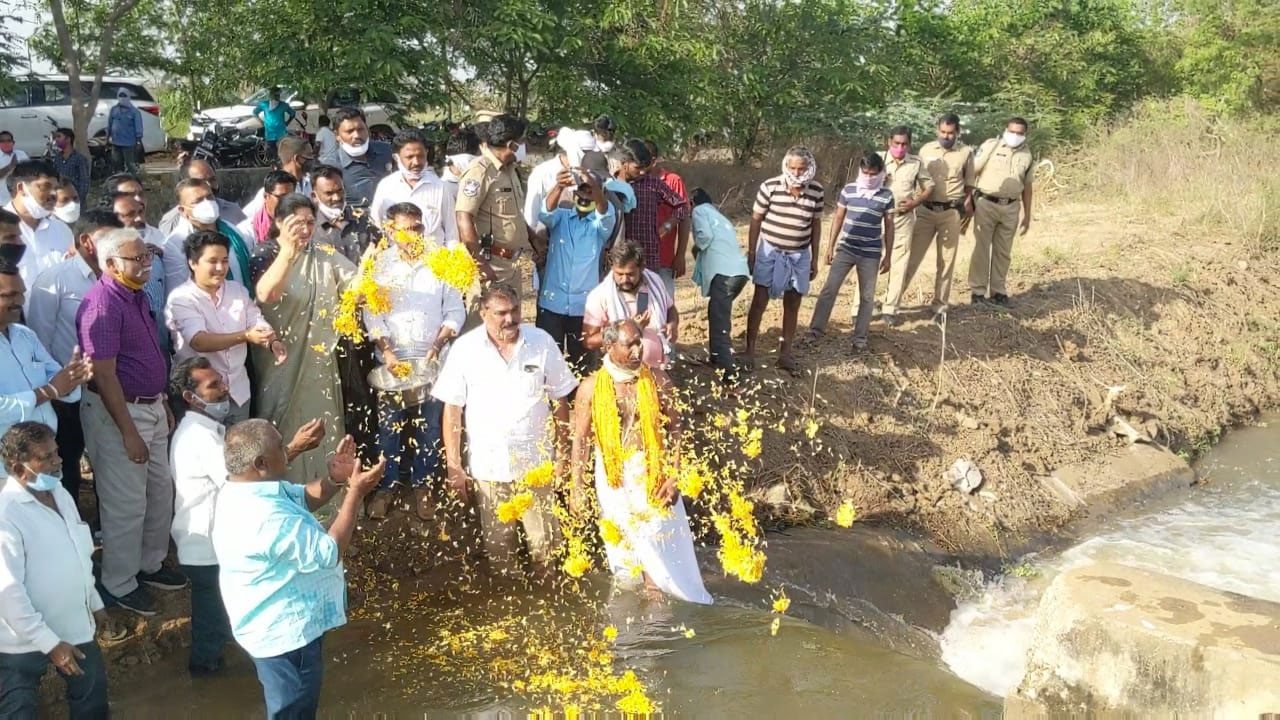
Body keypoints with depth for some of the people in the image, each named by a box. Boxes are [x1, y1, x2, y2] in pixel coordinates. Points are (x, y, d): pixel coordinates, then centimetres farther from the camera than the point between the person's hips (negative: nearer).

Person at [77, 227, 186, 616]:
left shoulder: (136, 295, 7)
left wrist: (163, 405, 18)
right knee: (126, 503, 3)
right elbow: (104, 376, -22)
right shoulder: (102, 304, -21)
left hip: (151, 406, 9)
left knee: (161, 491, 19)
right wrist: (128, 432, -21)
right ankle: (119, 584, 19)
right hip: (118, 412, -9)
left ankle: (150, 564, 36)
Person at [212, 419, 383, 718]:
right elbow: (328, 553, -27)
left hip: (276, 625, 10)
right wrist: (356, 493, -24)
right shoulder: (268, 519, -35)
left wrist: (334, 478, -9)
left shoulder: (243, 489, -3)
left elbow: (303, 498, 9)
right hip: (286, 633, -10)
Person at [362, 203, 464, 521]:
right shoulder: (379, 264, 0)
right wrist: (386, 351, -12)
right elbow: (372, 313, -2)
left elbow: (455, 311, 2)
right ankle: (386, 486, 20)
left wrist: (438, 344, -10)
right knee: (389, 426, 6)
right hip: (393, 358, 0)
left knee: (428, 427, 6)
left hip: (432, 359, 0)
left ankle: (422, 485, 21)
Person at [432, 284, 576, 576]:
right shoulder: (465, 349, -8)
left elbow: (559, 400, 1)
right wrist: (454, 466, -4)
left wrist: (563, 455, 2)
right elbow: (452, 409, -3)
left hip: (536, 463, 0)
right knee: (498, 543, 16)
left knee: (544, 541, 8)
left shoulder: (542, 342, -7)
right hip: (487, 466, 0)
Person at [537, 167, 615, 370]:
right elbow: (546, 212, -16)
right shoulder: (560, 218, 7)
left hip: (584, 304, 0)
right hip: (552, 302, 0)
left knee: (580, 359, 7)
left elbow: (606, 215, -20)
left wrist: (594, 186, -41)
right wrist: (559, 186, -38)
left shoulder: (600, 224, 4)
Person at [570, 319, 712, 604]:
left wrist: (673, 476, -7)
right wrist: (577, 489, -4)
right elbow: (581, 440, -4)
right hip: (614, 478, 0)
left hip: (653, 474, 0)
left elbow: (674, 430, -2)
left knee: (660, 542, 5)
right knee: (621, 541, 15)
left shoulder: (657, 379, -8)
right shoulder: (591, 387, -9)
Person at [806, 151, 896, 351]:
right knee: (829, 289, -1)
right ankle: (816, 330, 8)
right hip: (845, 249, 1)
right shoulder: (848, 190, -2)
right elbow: (838, 218, 6)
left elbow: (889, 226, 3)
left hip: (871, 253, 0)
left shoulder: (886, 195, -4)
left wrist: (888, 255, 1)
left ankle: (860, 337, 17)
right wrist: (830, 246, 4)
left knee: (867, 296, 7)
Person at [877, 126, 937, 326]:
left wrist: (915, 202, -7)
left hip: (904, 218, 2)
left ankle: (890, 308, 14)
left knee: (899, 265, 4)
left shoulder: (916, 163, 1)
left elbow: (929, 186, 10)